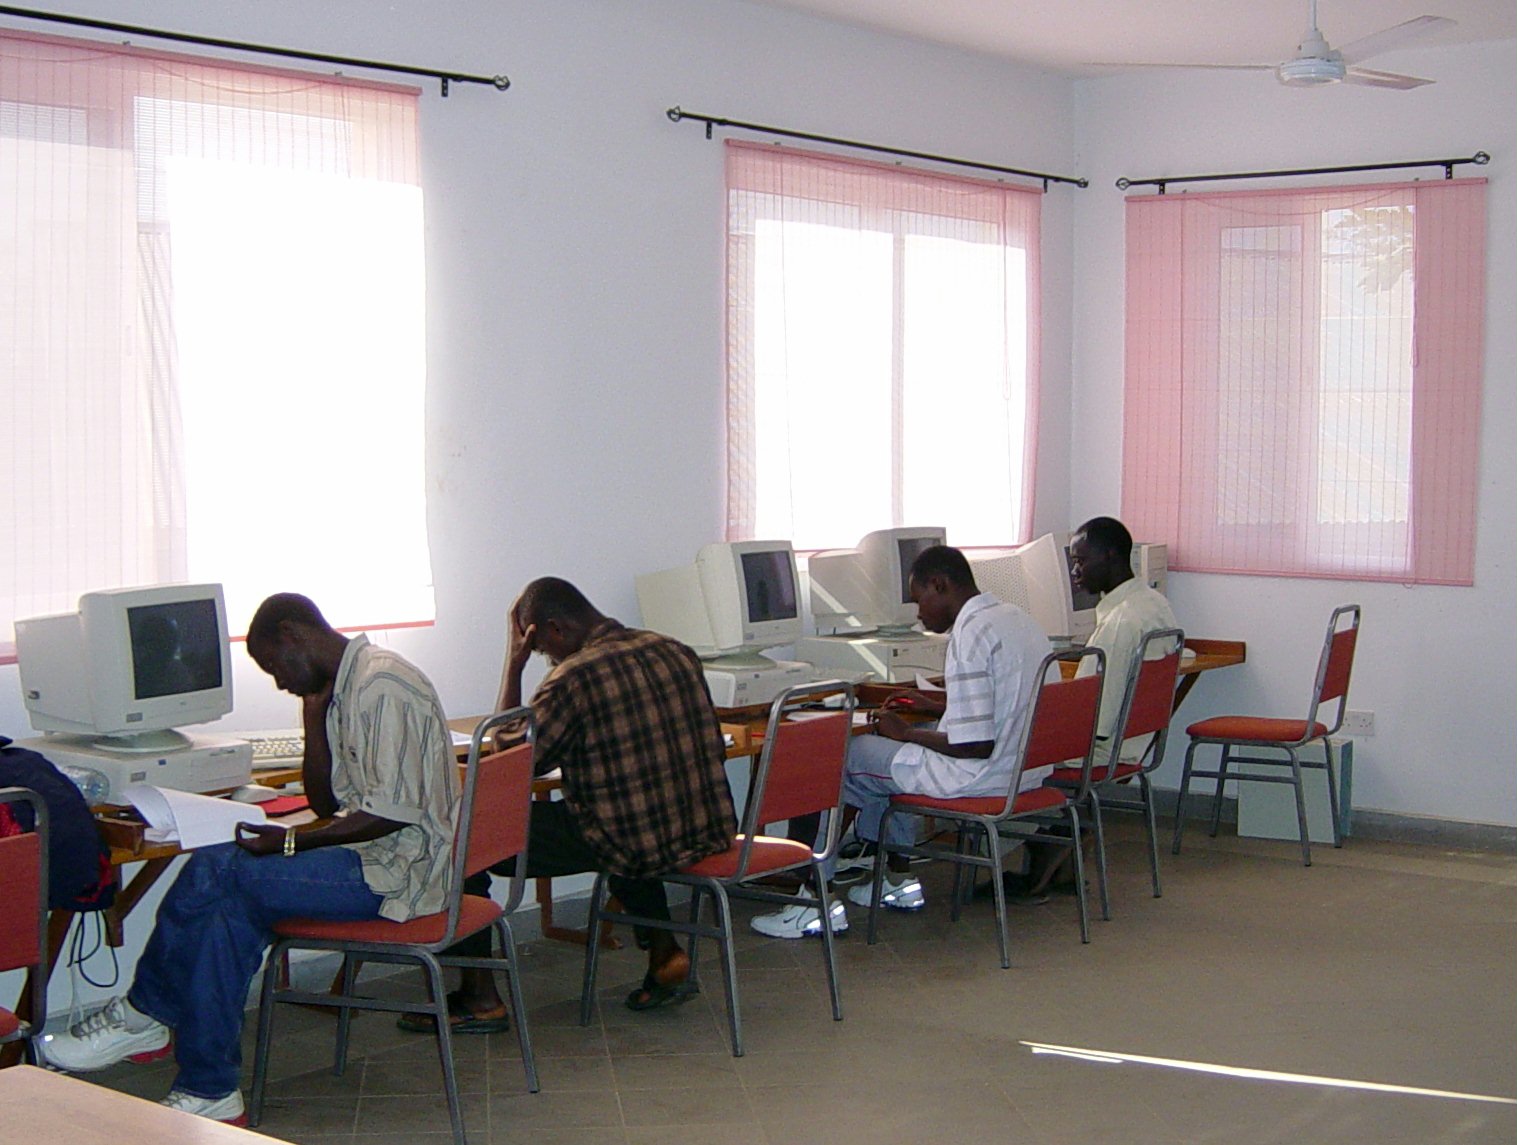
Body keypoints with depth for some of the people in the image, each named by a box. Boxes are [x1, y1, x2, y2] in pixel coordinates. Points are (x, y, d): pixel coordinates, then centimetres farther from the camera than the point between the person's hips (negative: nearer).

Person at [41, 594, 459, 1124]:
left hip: (396, 869, -10)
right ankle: (209, 1092, -9)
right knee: (230, 906, -8)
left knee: (216, 876, -16)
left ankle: (142, 1014, 3)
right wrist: (314, 715, 4)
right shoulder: (342, 687, 16)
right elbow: (327, 804, 15)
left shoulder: (381, 686, -16)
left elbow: (393, 810, -22)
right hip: (373, 854, 10)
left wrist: (293, 842, -19)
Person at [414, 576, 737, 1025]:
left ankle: (478, 997, 3)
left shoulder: (573, 678, -14)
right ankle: (664, 951, 31)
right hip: (704, 832, 7)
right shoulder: (676, 653, 7)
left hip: (630, 844, -7)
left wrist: (514, 665, -2)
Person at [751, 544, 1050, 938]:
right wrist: (935, 706, 18)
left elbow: (976, 745, -25)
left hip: (980, 774, -10)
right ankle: (899, 877, 30)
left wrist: (908, 733, -10)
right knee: (882, 746, 28)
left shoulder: (971, 635, -21)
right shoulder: (1016, 618, 9)